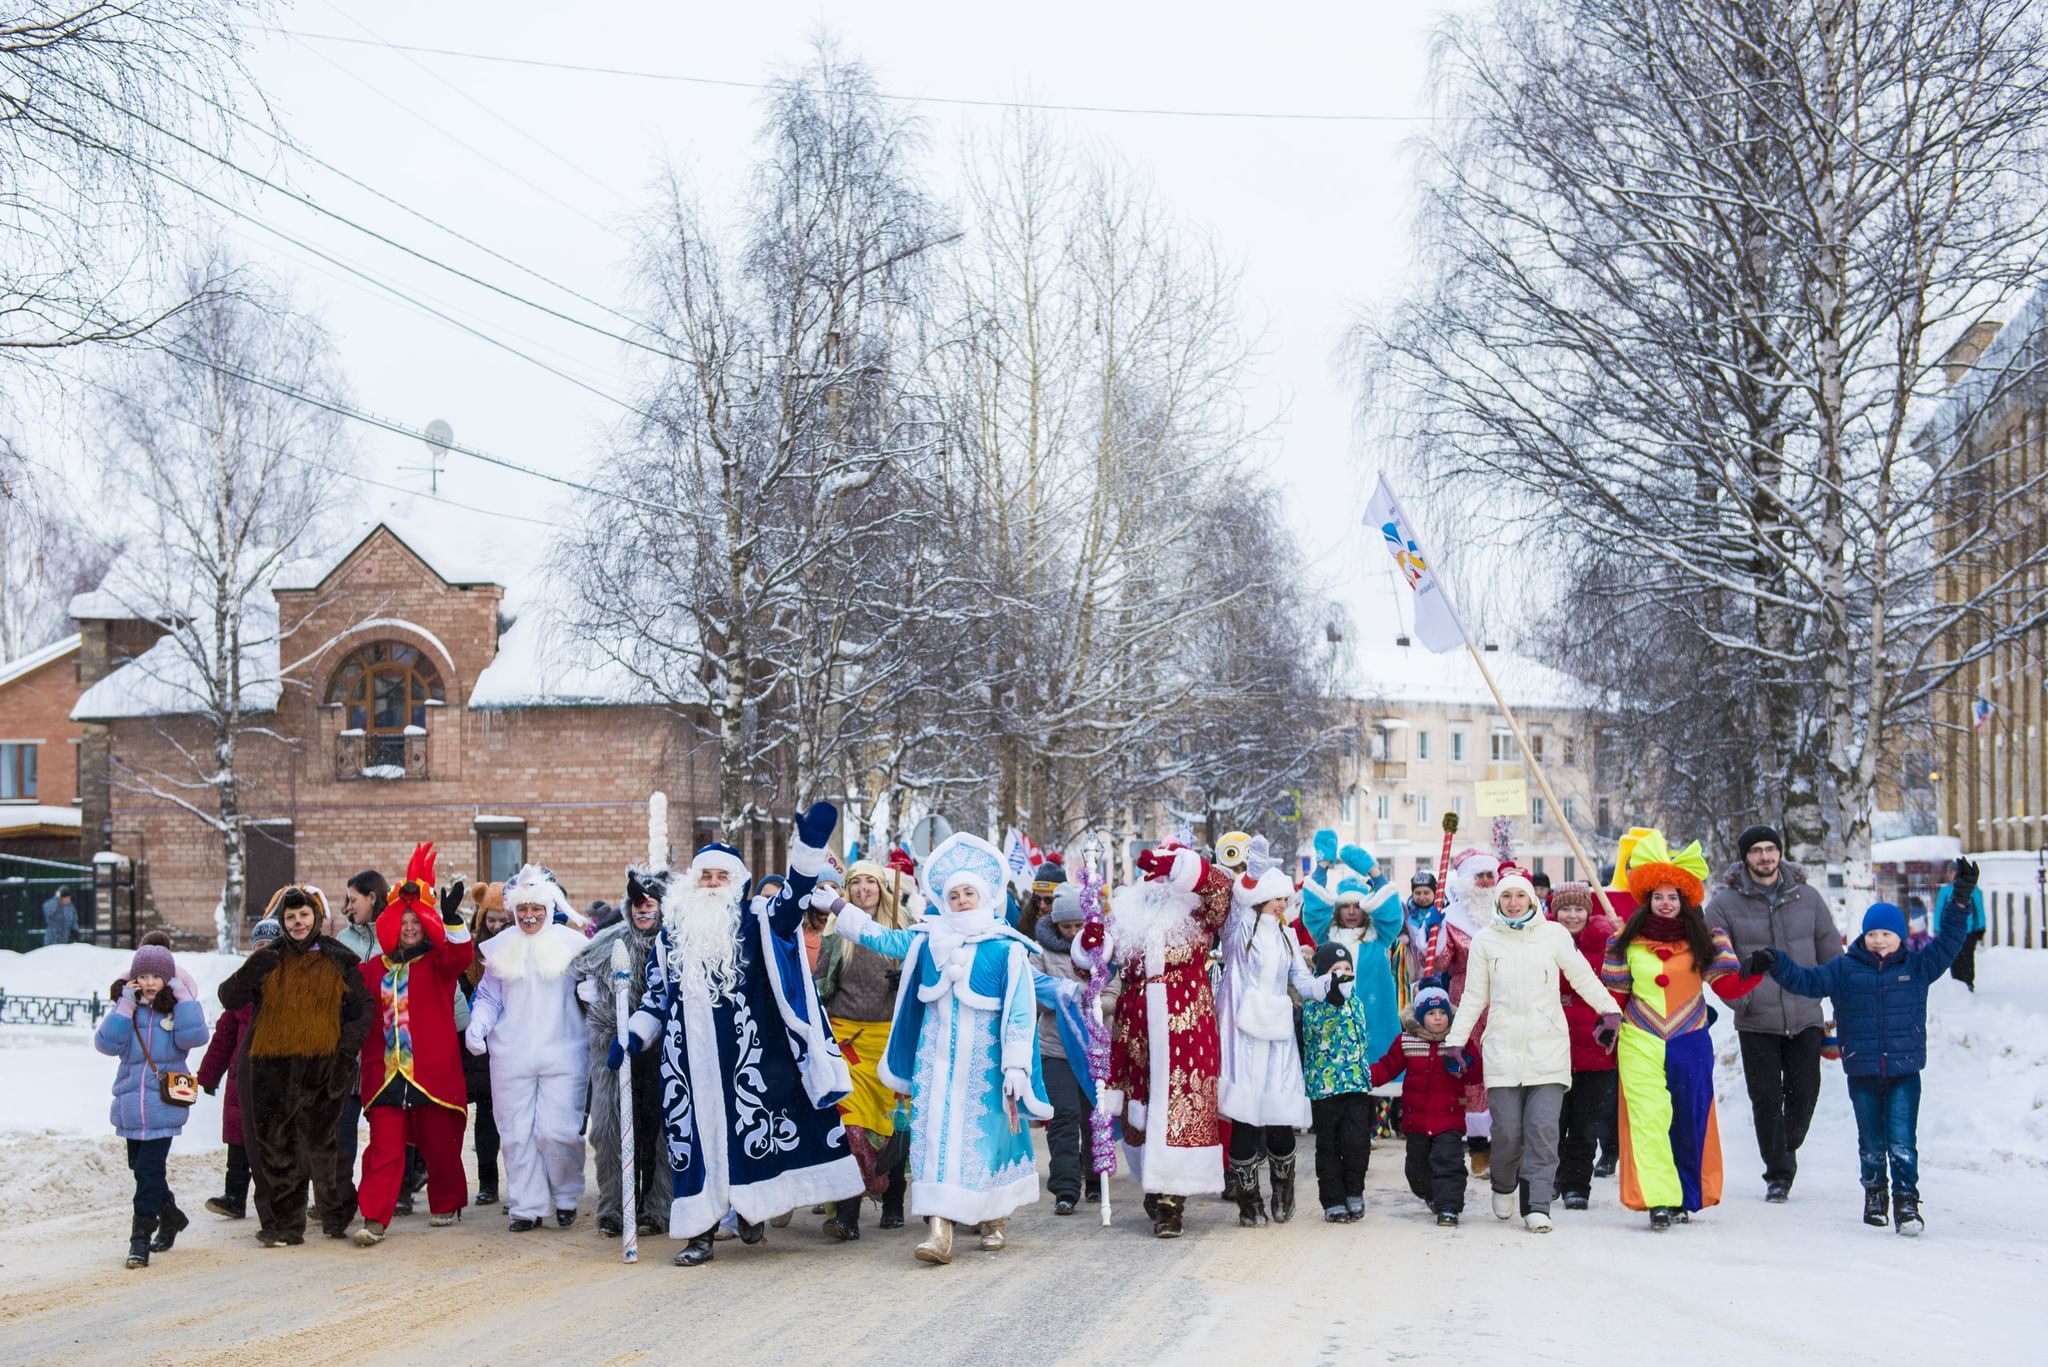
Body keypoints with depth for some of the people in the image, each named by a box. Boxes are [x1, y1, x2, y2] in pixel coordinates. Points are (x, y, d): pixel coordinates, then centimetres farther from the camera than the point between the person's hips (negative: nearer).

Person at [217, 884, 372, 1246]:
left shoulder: (339, 961, 7)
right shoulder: (268, 959, 9)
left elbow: (360, 1012, 8)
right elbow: (229, 999, 2)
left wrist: (346, 1054, -5)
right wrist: (250, 972, -17)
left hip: (320, 1069, -2)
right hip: (270, 1070, 2)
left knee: (321, 1146, -5)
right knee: (274, 1148, 3)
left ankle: (337, 1215, 13)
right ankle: (283, 1223, 11)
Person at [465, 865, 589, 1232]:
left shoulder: (571, 944, 3)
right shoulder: (500, 948, 10)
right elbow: (488, 998, 16)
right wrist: (476, 1026, -1)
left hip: (562, 1054, -3)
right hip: (511, 1057, 3)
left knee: (558, 1131, -8)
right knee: (516, 1133, 3)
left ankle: (566, 1197, 15)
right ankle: (526, 1207, 13)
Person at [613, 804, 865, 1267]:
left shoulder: (755, 922, 4)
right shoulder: (673, 931, 14)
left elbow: (792, 897, -12)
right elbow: (656, 993, 20)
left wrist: (810, 844, -25)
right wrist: (634, 1035, 10)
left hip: (743, 1053, -2)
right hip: (690, 1058, 2)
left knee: (751, 1128, -4)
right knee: (695, 1133, 0)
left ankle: (749, 1208, 14)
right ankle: (700, 1232, 3)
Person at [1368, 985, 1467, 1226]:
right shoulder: (1407, 1041, 3)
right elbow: (1388, 1066, 8)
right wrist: (1369, 1075, -8)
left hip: (1449, 1118, -3)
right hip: (1416, 1119, 3)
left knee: (1448, 1162, -14)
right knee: (1418, 1165, 16)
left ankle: (1449, 1208, -10)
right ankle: (1432, 1196, 40)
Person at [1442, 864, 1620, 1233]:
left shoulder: (1554, 934, 5)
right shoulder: (1485, 941, 9)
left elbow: (1583, 977, 12)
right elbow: (1473, 996, 14)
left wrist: (1610, 1009, 1)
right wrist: (1455, 1040, 11)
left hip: (1548, 1049, 0)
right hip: (1503, 1048, 1)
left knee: (1543, 1130, -9)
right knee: (1507, 1131, -2)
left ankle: (1537, 1208, -7)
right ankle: (1503, 1187, 26)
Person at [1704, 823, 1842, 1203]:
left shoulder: (1807, 896, 4)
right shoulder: (1725, 903, -3)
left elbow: (1830, 953, 10)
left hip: (1805, 1017, 2)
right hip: (1757, 1022, -2)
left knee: (1804, 1092, 4)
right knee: (1766, 1098, 1)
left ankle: (1786, 1152, 31)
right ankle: (1777, 1174, 14)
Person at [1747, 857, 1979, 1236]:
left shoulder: (1918, 966, 4)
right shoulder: (1844, 969, 3)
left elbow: (1949, 942, 2)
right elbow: (1806, 980, -2)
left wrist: (1961, 899, -9)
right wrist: (1776, 962, -18)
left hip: (1905, 1073, -1)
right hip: (1862, 1073, 1)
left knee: (1902, 1142, -9)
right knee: (1871, 1142, 12)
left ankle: (1906, 1200, -4)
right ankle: (1874, 1193, 30)